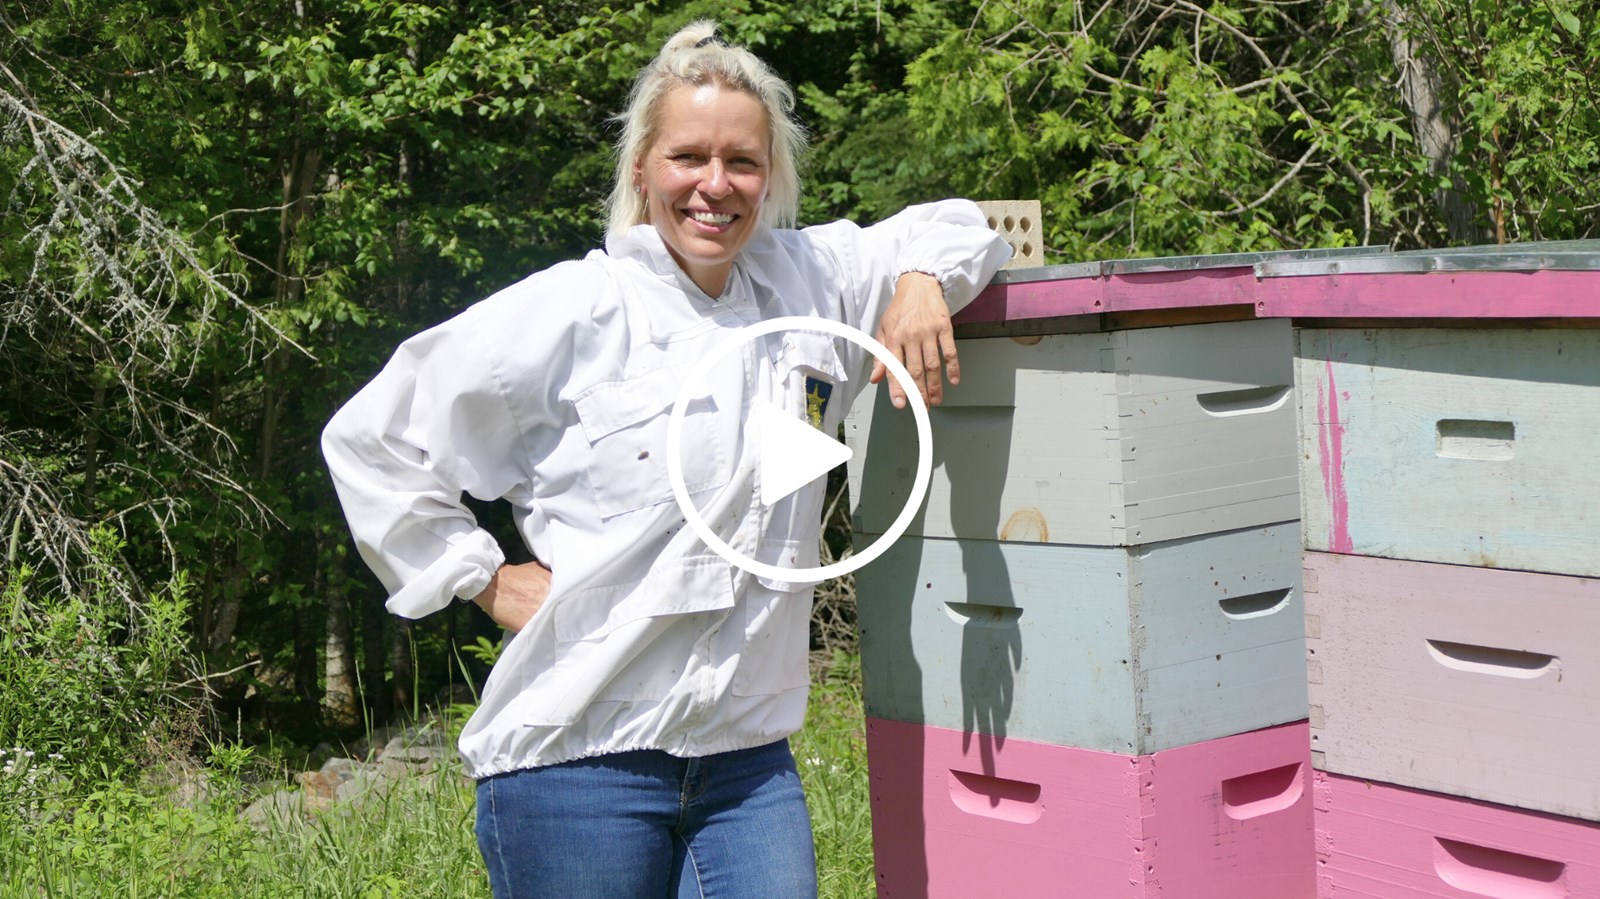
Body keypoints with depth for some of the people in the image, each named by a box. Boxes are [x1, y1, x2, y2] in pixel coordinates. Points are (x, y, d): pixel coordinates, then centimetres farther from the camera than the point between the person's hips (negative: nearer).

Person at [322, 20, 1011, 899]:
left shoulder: (810, 282, 7)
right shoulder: (577, 311, -6)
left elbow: (953, 225, 22)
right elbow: (370, 439, -2)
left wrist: (923, 283, 0)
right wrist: (480, 577, -3)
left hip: (748, 759, 4)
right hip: (579, 757, -4)